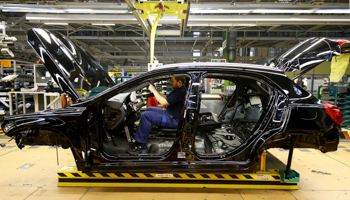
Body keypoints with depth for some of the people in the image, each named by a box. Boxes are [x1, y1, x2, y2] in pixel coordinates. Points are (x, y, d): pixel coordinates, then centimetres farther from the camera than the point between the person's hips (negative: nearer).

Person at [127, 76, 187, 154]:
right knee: (149, 109, 17)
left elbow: (164, 103, -24)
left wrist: (153, 90, -14)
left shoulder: (181, 91, -24)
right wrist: (156, 91, 3)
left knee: (146, 116, -18)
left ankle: (141, 144, -9)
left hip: (174, 120, -11)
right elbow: (166, 98, 16)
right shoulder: (178, 89, 9)